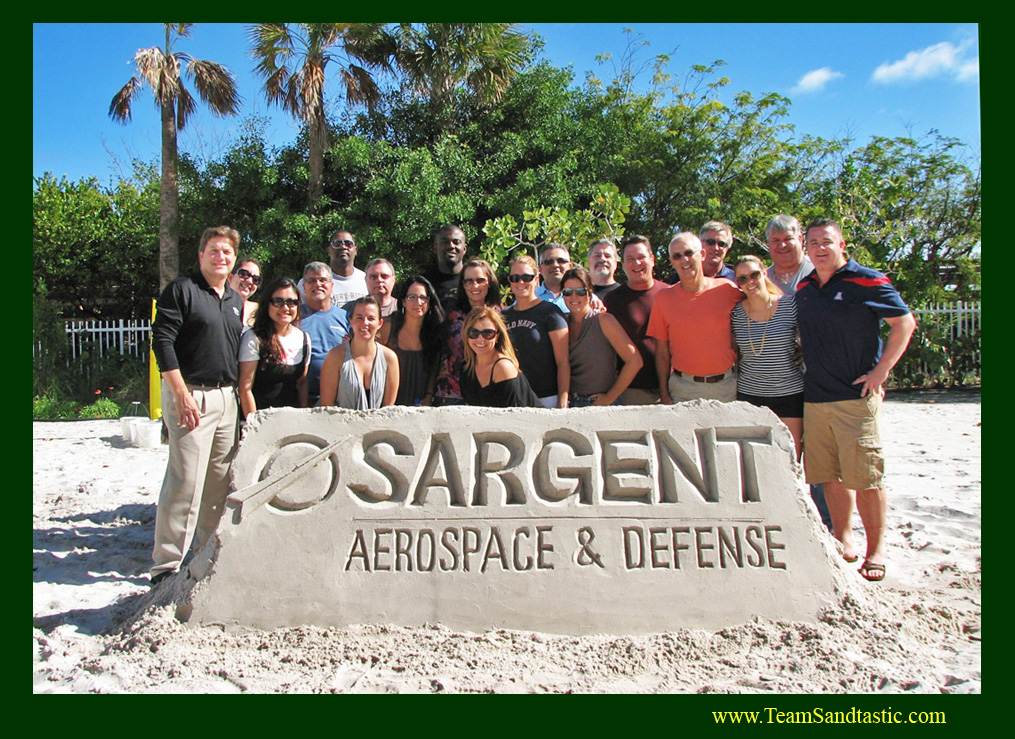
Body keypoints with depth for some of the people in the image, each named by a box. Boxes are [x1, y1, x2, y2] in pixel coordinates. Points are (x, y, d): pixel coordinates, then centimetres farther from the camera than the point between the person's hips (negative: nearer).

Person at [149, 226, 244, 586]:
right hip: (190, 395, -7)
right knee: (186, 479, -9)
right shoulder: (182, 289, -4)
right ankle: (166, 564, 0)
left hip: (227, 395, 7)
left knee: (221, 479, 10)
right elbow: (162, 340, -11)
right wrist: (181, 392, -17)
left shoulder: (236, 300, 17)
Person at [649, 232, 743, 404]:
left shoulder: (729, 290, 0)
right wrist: (664, 395, -1)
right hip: (684, 389, 0)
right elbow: (662, 352, 3)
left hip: (727, 386, 1)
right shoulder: (664, 298, 1)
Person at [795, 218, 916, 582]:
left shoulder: (867, 281, -4)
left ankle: (875, 548, 10)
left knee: (865, 475, -3)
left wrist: (881, 370, -9)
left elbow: (905, 323, -4)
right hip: (814, 398, 5)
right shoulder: (803, 288, 12)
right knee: (830, 475, 10)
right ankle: (842, 538, 23)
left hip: (856, 395, -5)